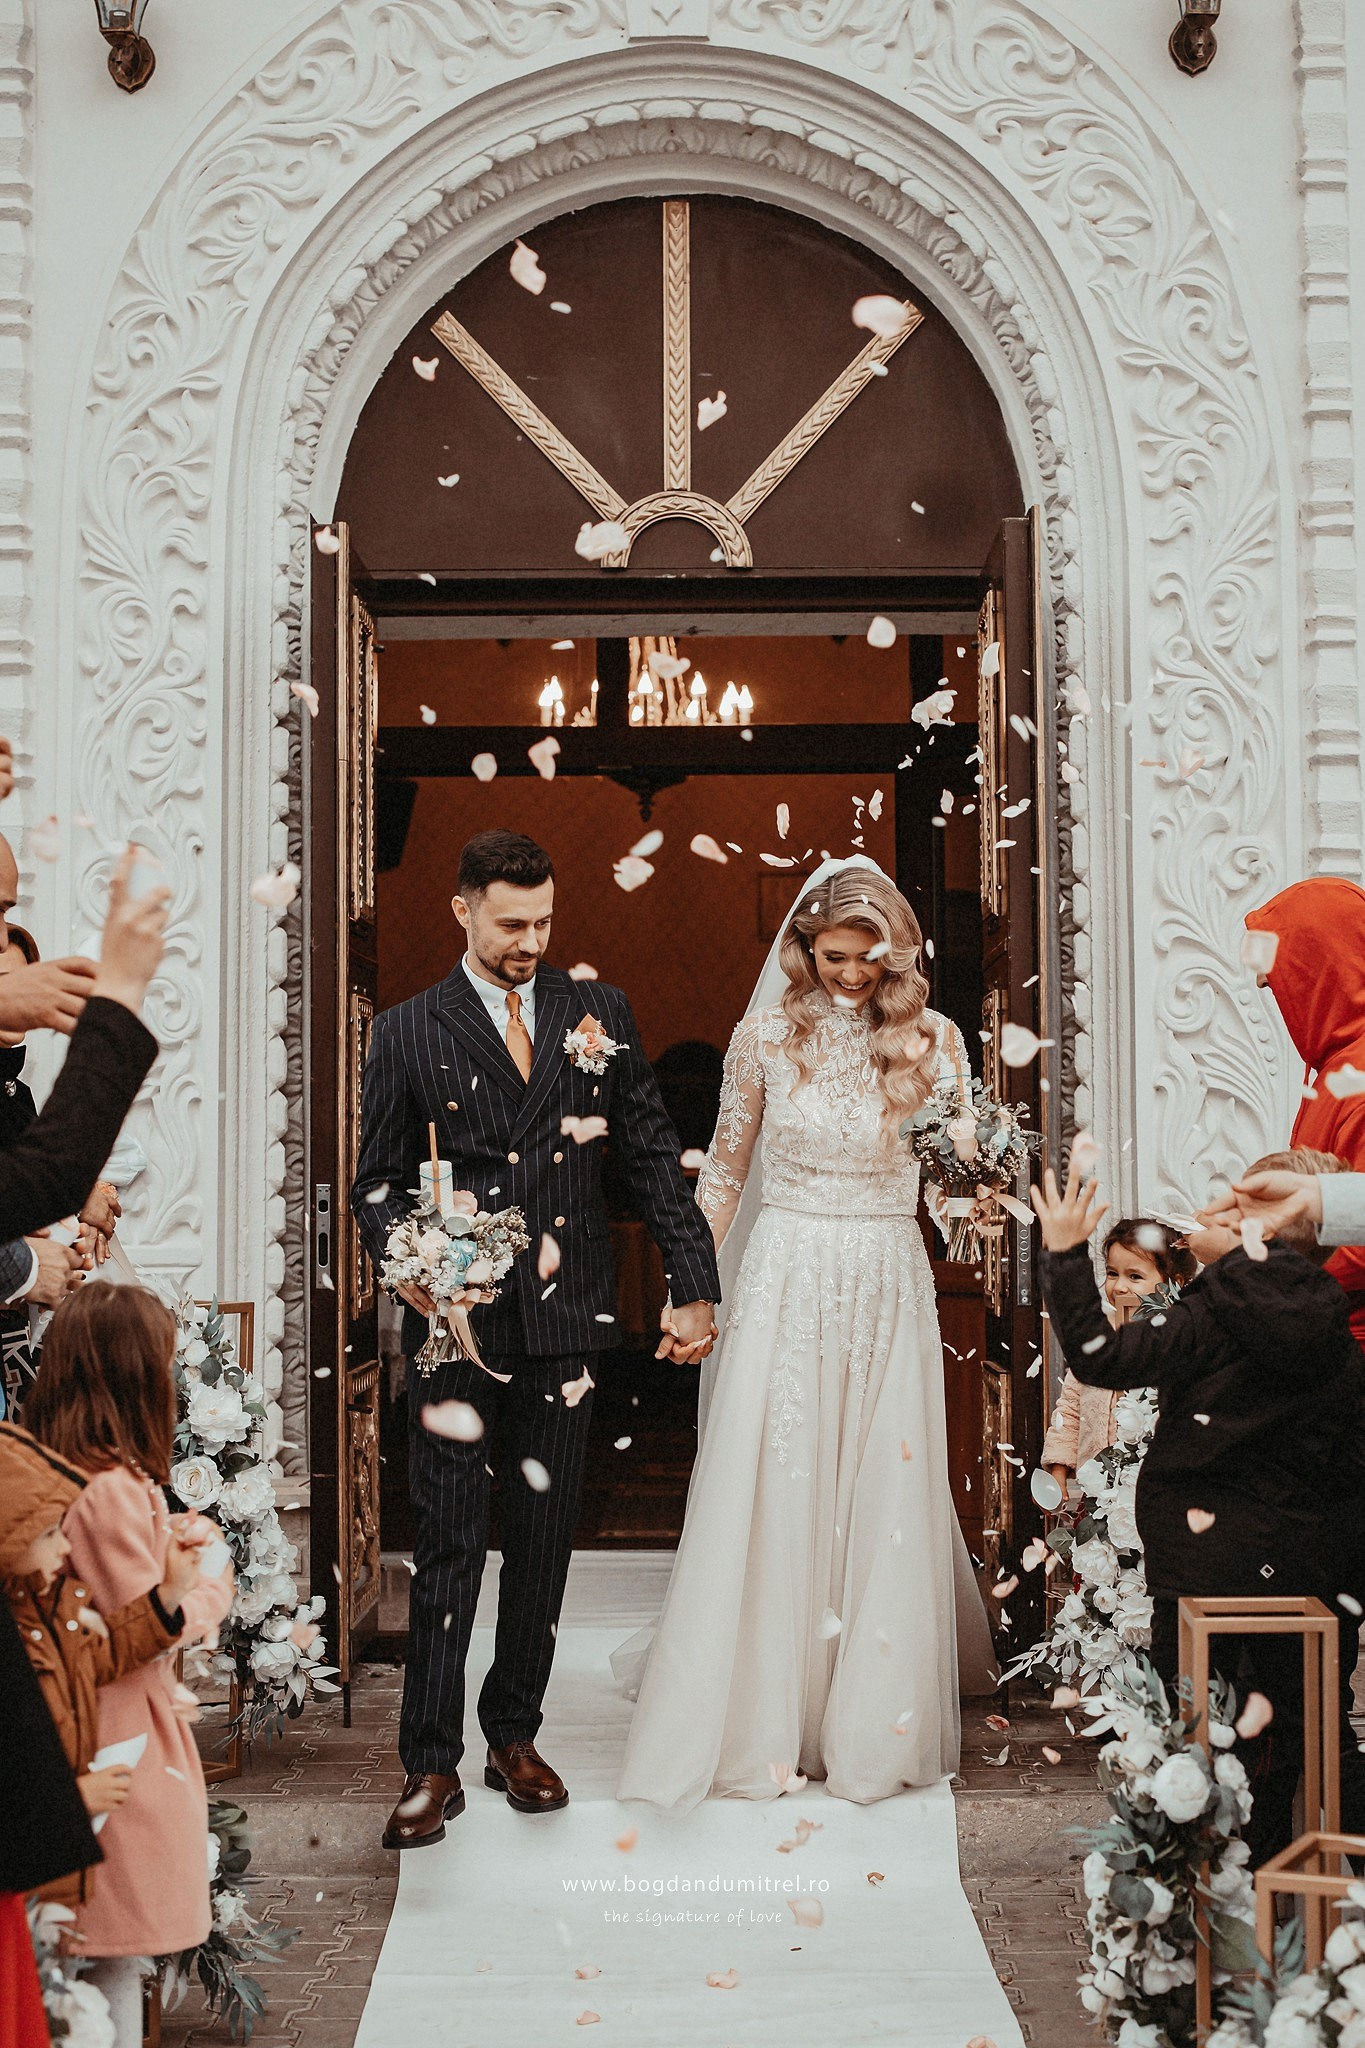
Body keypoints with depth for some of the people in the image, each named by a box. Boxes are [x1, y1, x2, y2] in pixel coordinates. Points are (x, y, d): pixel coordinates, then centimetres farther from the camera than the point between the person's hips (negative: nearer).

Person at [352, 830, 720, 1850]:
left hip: (564, 1319, 2)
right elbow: (380, 1180, 7)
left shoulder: (600, 1014, 7)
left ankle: (516, 1735, 26)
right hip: (457, 1320, -2)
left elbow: (654, 1157, 8)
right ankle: (432, 1764, 11)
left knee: (544, 1540, 10)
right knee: (448, 1544, 0)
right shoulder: (408, 1032, 4)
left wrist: (695, 1287, 3)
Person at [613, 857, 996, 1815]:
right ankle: (750, 1724, 15)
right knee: (763, 1495, 1)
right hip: (784, 1279, 0)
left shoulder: (932, 1040, 0)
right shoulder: (766, 1034, 0)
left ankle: (873, 1726, 22)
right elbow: (726, 1168, 8)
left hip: (887, 1285, 0)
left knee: (883, 1501, 6)